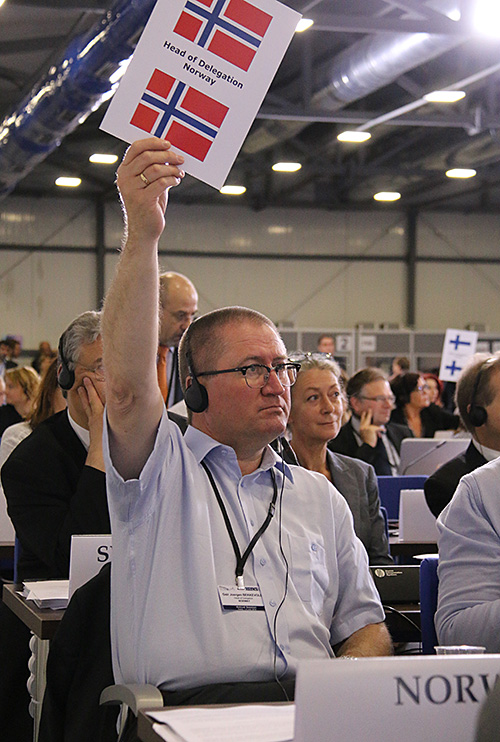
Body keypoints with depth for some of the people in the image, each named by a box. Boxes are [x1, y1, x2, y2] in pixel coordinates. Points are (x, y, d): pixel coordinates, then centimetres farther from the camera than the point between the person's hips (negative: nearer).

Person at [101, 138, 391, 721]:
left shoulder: (319, 496, 23)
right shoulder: (160, 473, 8)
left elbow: (363, 623, 24)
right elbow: (129, 387, -13)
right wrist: (142, 235, -22)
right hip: (190, 707, -4)